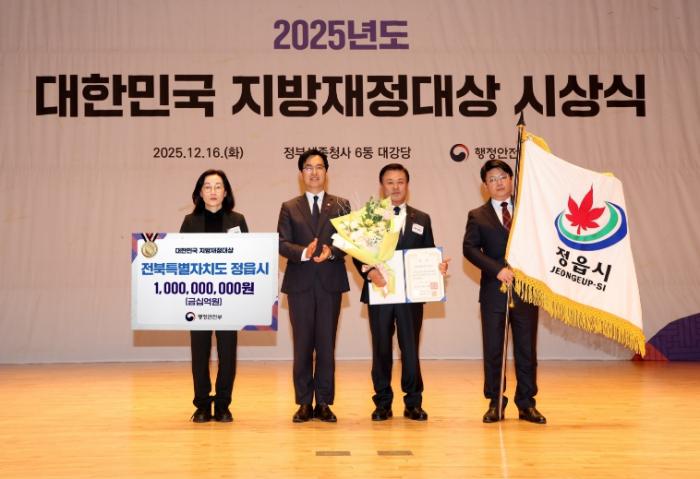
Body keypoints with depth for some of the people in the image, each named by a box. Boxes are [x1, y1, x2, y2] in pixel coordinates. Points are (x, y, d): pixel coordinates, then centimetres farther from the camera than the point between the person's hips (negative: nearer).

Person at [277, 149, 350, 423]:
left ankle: (324, 403, 11)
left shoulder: (341, 205, 10)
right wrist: (304, 252, -19)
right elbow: (282, 243, -1)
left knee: (326, 344, 3)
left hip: (330, 282, 0)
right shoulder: (289, 208, 9)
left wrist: (331, 251, -16)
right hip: (300, 284, 0)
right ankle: (304, 403, 11)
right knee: (303, 345, 4)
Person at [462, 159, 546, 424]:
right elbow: (470, 248, -6)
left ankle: (526, 404, 13)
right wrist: (497, 269, -17)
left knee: (527, 349, 4)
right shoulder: (477, 216, 7)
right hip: (494, 291, -1)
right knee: (493, 350, 4)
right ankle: (495, 403, 13)